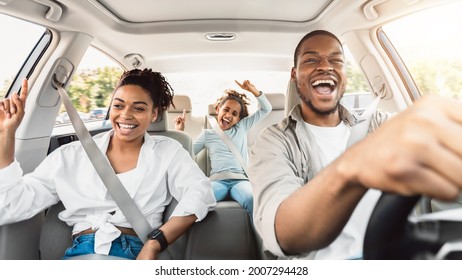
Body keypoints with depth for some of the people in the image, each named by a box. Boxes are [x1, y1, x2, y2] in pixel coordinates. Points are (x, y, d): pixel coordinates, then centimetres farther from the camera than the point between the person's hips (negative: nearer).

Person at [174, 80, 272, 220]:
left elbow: (266, 109, 22)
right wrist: (179, 132, 11)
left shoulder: (243, 127, 22)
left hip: (240, 179, 1)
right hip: (217, 180, 0)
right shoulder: (207, 134, 21)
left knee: (254, 201, -37)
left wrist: (253, 90, 10)